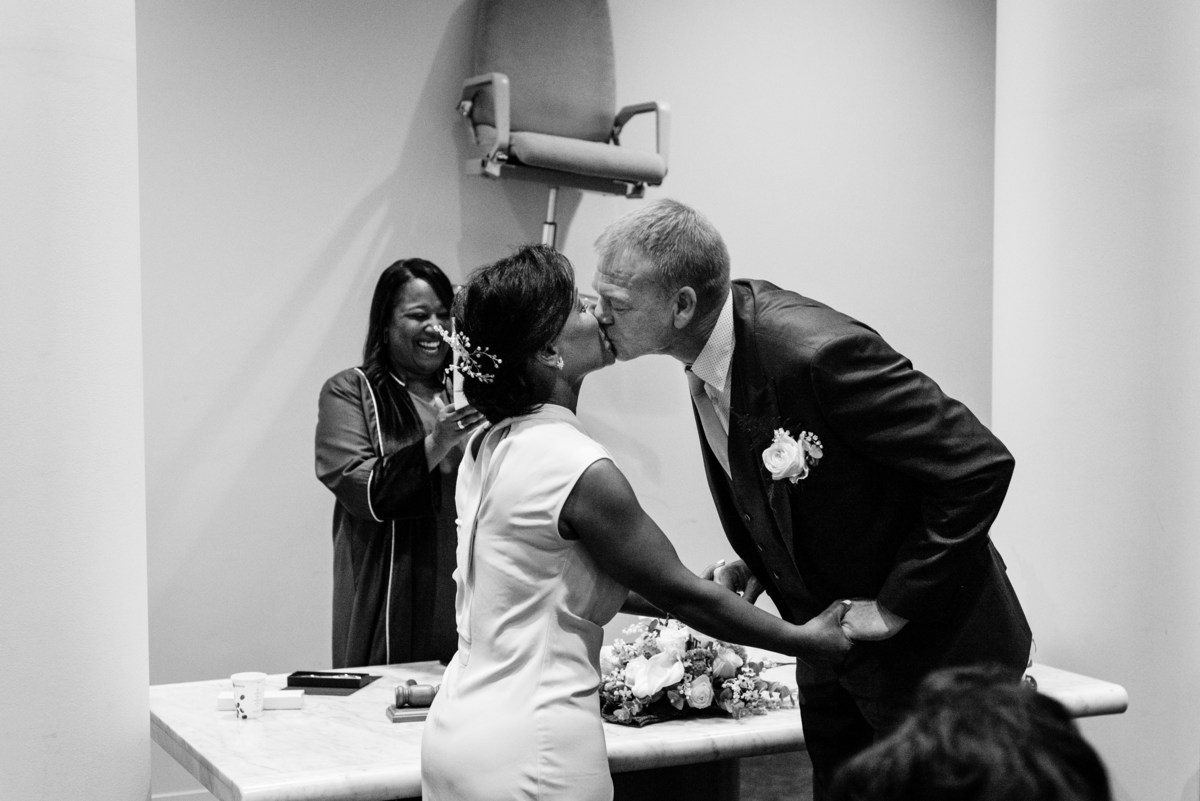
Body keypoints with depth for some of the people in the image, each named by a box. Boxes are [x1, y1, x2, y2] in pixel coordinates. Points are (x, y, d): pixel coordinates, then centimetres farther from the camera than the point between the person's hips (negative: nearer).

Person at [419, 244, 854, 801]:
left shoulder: (486, 447, 5)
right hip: (526, 754, -8)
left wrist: (702, 600, 20)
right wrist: (807, 639, 1)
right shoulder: (578, 468, -20)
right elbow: (680, 592, -11)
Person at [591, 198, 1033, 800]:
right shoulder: (705, 368, -4)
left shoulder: (816, 351, -31)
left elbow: (980, 466, -28)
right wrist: (758, 566, -4)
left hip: (936, 647, -8)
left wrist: (894, 607, -22)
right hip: (831, 652, 8)